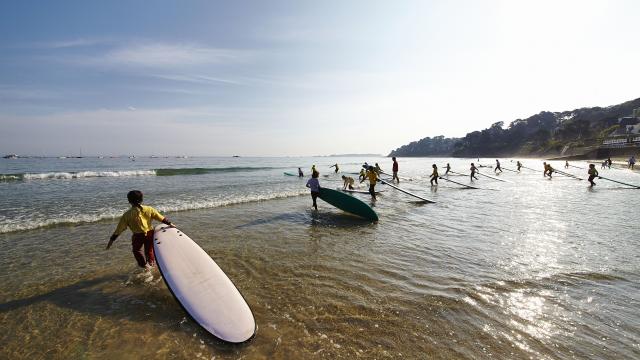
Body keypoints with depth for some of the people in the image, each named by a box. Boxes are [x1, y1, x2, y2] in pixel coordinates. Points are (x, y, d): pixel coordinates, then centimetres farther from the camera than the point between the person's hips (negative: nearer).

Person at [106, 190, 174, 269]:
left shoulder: (127, 214, -11)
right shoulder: (149, 209, -8)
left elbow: (119, 229, -6)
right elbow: (161, 218, -5)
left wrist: (112, 239, 3)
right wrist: (169, 223, 7)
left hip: (138, 236, -1)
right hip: (150, 233, 2)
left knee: (136, 249, 28)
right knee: (149, 249, 26)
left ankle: (144, 264, 30)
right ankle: (152, 262, 40)